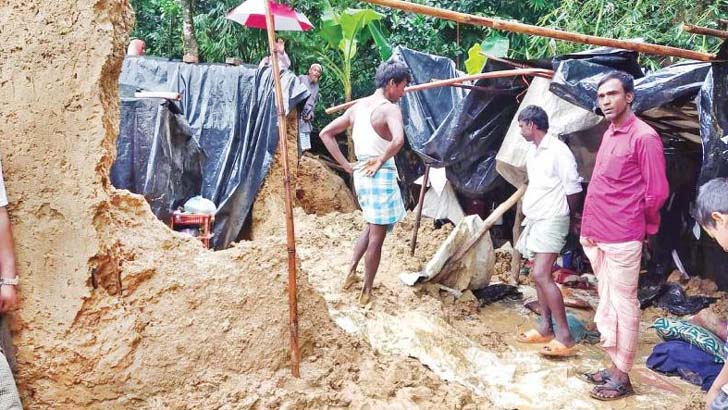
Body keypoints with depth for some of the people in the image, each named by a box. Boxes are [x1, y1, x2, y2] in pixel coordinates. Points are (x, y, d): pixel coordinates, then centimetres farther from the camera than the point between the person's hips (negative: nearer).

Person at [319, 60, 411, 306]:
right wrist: (381, 161, -18)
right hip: (381, 176, -7)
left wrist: (346, 165, 8)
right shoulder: (389, 109, -14)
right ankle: (366, 292, 14)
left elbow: (326, 133, 11)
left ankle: (351, 272, 27)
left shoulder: (358, 107, 9)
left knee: (371, 227, 27)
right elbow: (398, 140, -35)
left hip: (361, 174, 7)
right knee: (377, 236, 4)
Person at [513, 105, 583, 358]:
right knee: (539, 275, 11)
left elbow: (573, 189, -11)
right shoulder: (532, 151, 12)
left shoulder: (558, 150, -15)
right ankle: (546, 329, 19)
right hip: (534, 220, 9)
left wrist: (571, 218, 1)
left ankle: (565, 337, -12)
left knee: (541, 275, -16)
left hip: (551, 221, -9)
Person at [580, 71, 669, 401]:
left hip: (622, 239, -8)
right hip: (598, 236, 8)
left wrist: (643, 227, 2)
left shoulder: (644, 137, -12)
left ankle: (622, 378, 11)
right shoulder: (609, 134, 13)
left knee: (623, 306, 1)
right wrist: (590, 226, 15)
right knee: (606, 304, 15)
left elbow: (657, 192, -12)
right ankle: (614, 367, 27)